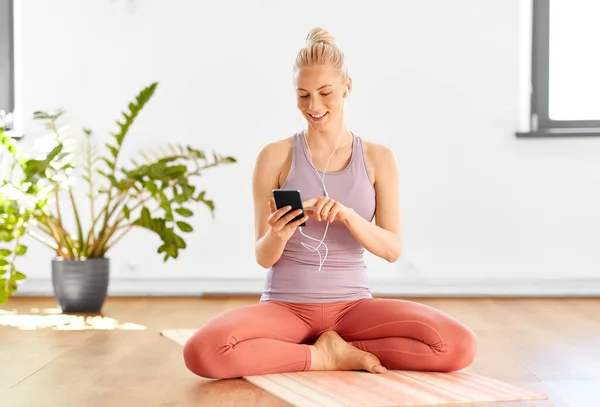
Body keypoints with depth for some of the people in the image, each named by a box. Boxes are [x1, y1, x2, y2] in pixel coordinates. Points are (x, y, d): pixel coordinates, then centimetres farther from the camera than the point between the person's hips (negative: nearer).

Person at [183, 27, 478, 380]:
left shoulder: (379, 159, 2)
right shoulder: (275, 156, -3)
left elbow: (393, 249, -3)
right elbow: (264, 257, -1)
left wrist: (347, 215, -22)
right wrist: (278, 236, -25)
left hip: (353, 305, 2)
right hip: (286, 305, -2)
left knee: (458, 346, -24)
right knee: (203, 352, -33)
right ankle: (326, 356, -11)